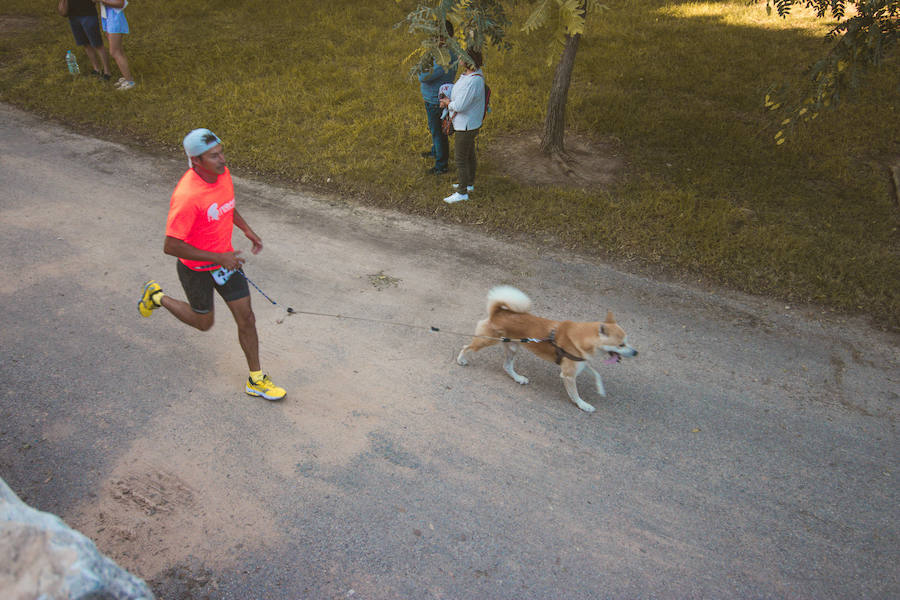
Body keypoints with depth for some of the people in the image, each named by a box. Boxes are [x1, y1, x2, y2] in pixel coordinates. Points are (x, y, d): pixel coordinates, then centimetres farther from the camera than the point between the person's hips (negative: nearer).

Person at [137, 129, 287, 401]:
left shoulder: (223, 174, -9)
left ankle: (255, 380, 21)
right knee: (204, 322, 18)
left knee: (246, 319, 6)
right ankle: (157, 297, 42)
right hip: (196, 268, -6)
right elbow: (170, 246, -29)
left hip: (225, 259, 6)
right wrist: (218, 258, -27)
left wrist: (247, 230, 3)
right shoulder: (187, 196, -33)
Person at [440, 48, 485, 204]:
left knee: (461, 159, 1)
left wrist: (449, 103, -10)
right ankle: (469, 183, 39)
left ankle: (462, 192, 13)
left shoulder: (472, 82, -32)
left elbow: (460, 106, -31)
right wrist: (448, 101, 1)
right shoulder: (472, 74, 1)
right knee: (469, 154, 23)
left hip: (466, 126, -10)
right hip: (470, 123, 10)